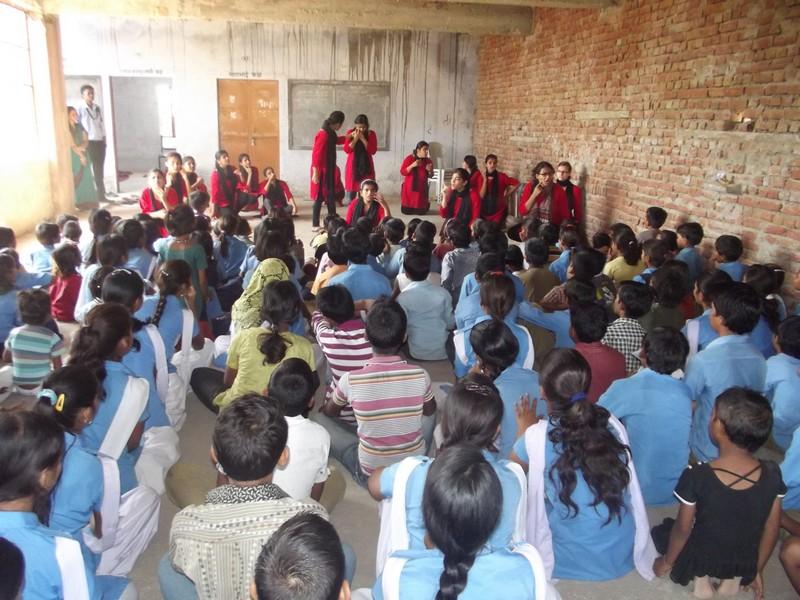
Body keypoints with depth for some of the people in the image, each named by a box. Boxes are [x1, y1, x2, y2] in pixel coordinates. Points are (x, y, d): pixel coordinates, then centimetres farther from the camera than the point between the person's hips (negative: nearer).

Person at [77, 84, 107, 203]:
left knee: (100, 170, 9)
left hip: (100, 142, 5)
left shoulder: (98, 109, 12)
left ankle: (101, 194, 16)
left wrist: (104, 139, 10)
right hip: (89, 143, -5)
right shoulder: (80, 110, -5)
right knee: (92, 171, -3)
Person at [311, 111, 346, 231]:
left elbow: (335, 141, 32)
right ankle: (315, 225, 4)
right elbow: (316, 154, -22)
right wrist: (315, 172, -24)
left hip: (329, 170, 10)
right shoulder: (323, 134, -20)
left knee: (330, 196, 13)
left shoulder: (330, 132, 8)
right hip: (321, 171, -10)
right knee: (320, 197, -4)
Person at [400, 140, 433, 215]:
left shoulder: (428, 161, 0)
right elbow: (402, 172, -10)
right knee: (406, 211, -2)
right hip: (409, 188, -1)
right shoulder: (409, 158, -8)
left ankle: (427, 203, 32)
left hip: (421, 189, 2)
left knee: (421, 212, -3)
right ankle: (409, 207, 35)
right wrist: (412, 165, -23)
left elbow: (430, 176, 10)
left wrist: (430, 171, -13)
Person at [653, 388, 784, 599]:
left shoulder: (696, 476, -29)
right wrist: (757, 570, 12)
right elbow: (771, 530, -6)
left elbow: (683, 529, -16)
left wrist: (666, 562, 4)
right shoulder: (772, 474, -19)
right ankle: (734, 578, 13)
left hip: (699, 561, -2)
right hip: (745, 566, 3)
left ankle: (700, 577, 8)